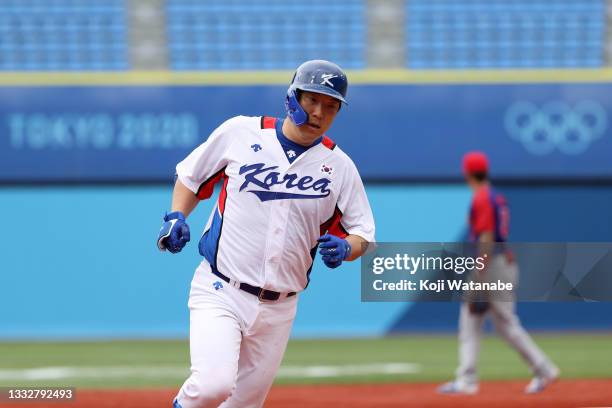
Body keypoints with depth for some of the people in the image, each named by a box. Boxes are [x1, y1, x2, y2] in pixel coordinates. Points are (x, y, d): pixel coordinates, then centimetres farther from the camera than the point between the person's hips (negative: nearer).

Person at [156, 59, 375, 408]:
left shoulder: (339, 167, 4)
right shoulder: (241, 132, 0)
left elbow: (362, 235, 10)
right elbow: (191, 176, 14)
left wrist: (345, 248, -12)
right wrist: (177, 217, -4)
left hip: (278, 310, 3)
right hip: (221, 291, -3)